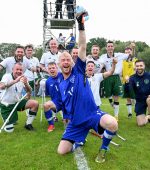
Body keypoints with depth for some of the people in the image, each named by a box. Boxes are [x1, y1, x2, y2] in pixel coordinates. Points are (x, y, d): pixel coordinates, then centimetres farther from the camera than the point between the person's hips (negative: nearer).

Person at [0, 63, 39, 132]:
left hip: (17, 102, 5)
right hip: (6, 105, -4)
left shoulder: (23, 78, -3)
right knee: (9, 130, -9)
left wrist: (26, 84, -30)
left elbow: (29, 92, -10)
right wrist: (15, 81, -48)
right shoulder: (7, 76, -16)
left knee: (35, 103, -17)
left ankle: (28, 124, 0)